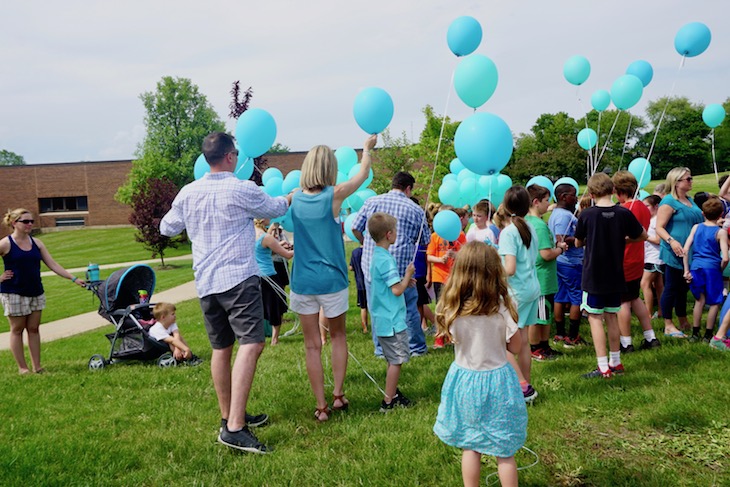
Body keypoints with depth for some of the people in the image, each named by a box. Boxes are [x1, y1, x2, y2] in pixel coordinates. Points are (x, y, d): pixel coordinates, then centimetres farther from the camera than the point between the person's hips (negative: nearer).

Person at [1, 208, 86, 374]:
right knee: (17, 329, 4)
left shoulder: (36, 243, 5)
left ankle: (37, 366, 12)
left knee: (34, 329, 7)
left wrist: (74, 279, -2)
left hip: (36, 292, 5)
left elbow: (53, 264, 4)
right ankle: (22, 367, 12)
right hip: (14, 293, -5)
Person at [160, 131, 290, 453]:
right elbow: (275, 208, 12)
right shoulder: (242, 190, -5)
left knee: (221, 348, 15)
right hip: (239, 277, -7)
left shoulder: (188, 193, 9)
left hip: (205, 282, 7)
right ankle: (234, 427, -22)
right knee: (251, 344, -13)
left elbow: (167, 228, 23)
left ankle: (229, 417, 27)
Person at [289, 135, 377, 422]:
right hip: (332, 280, -2)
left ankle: (321, 407, 13)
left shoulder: (296, 199, 0)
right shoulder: (334, 195, -9)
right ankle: (338, 395, 21)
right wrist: (367, 148, 25)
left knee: (313, 345, 8)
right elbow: (363, 174, 8)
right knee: (338, 336, 19)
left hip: (303, 281, 2)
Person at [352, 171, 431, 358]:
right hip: (402, 267, -1)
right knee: (409, 308, 12)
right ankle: (417, 348, 24)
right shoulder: (416, 210, 2)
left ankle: (381, 350, 19)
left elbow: (355, 228, 8)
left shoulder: (372, 201, 5)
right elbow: (425, 241, 10)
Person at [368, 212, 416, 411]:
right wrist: (408, 275, -9)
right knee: (396, 360, 0)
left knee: (393, 360, 20)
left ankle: (393, 393, 31)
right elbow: (397, 290, -23)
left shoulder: (376, 255, 9)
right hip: (392, 320, -10)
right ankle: (388, 401, 7)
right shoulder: (386, 259, -21)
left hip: (382, 319, 10)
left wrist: (404, 280, 11)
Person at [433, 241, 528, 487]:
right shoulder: (500, 308, -19)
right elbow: (516, 347, -7)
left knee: (470, 446, 18)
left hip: (464, 378, 2)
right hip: (496, 380, -2)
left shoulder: (452, 309, -13)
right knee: (504, 452, 13)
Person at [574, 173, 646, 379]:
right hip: (615, 276, 4)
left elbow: (578, 243, 1)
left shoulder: (586, 215, -12)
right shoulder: (624, 213, -6)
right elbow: (643, 236, 9)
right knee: (612, 316, 16)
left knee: (595, 317, 2)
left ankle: (603, 367, 0)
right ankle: (616, 362, 26)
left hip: (593, 275, -4)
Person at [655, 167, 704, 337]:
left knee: (683, 288, 17)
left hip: (689, 253, 9)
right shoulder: (669, 201, -12)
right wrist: (671, 241, -32)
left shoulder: (690, 201, 15)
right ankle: (668, 326, 6)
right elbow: (659, 228, -18)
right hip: (675, 253, -9)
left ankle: (683, 322, 28)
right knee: (671, 288, -1)